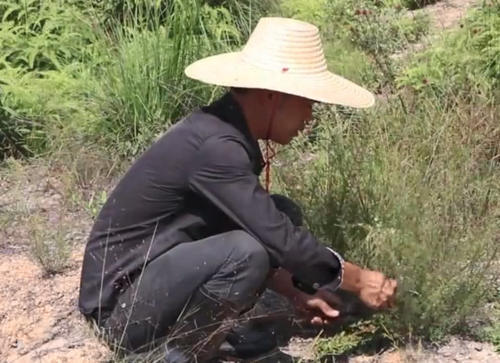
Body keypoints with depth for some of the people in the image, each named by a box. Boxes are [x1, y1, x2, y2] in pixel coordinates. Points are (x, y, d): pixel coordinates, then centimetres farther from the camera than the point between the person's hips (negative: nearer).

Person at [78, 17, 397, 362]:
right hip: (122, 301, -9)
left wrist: (295, 291, 6)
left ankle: (205, 327, 6)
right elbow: (279, 240, -24)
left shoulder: (228, 132, 3)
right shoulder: (214, 145, -26)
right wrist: (358, 280, -11)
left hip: (166, 273, 9)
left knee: (284, 214, 7)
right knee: (243, 252, -32)